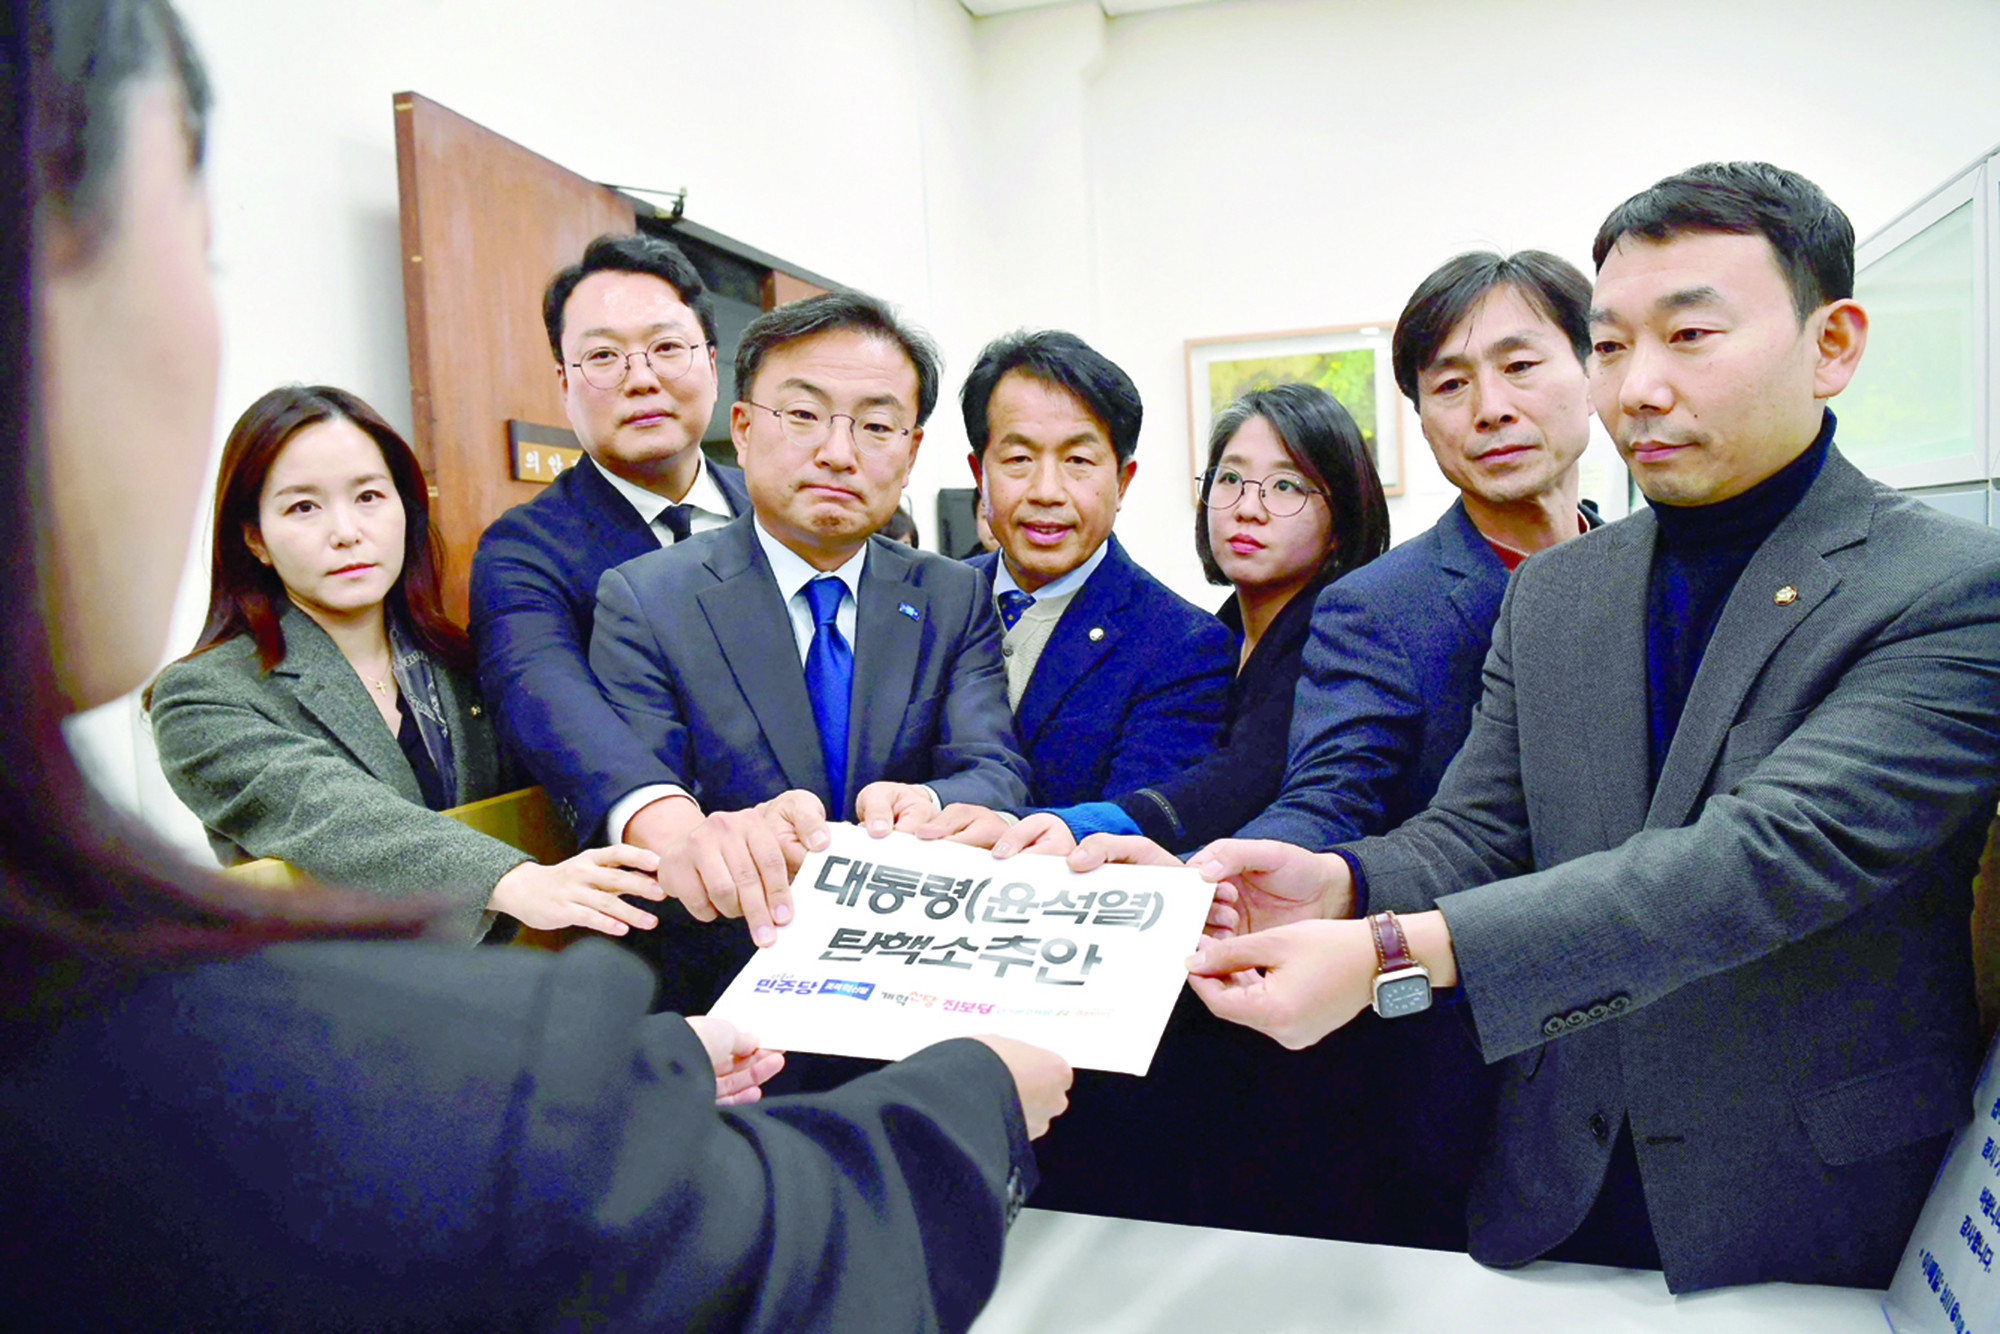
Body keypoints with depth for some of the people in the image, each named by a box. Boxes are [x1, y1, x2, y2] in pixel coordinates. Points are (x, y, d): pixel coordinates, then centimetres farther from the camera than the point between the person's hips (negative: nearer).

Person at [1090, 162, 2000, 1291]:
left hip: (1817, 1206, -3)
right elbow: (1476, 834, -1)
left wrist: (1396, 954, -36)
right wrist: (1342, 886, -24)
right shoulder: (1553, 594, 3)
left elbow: (1777, 851, -27)